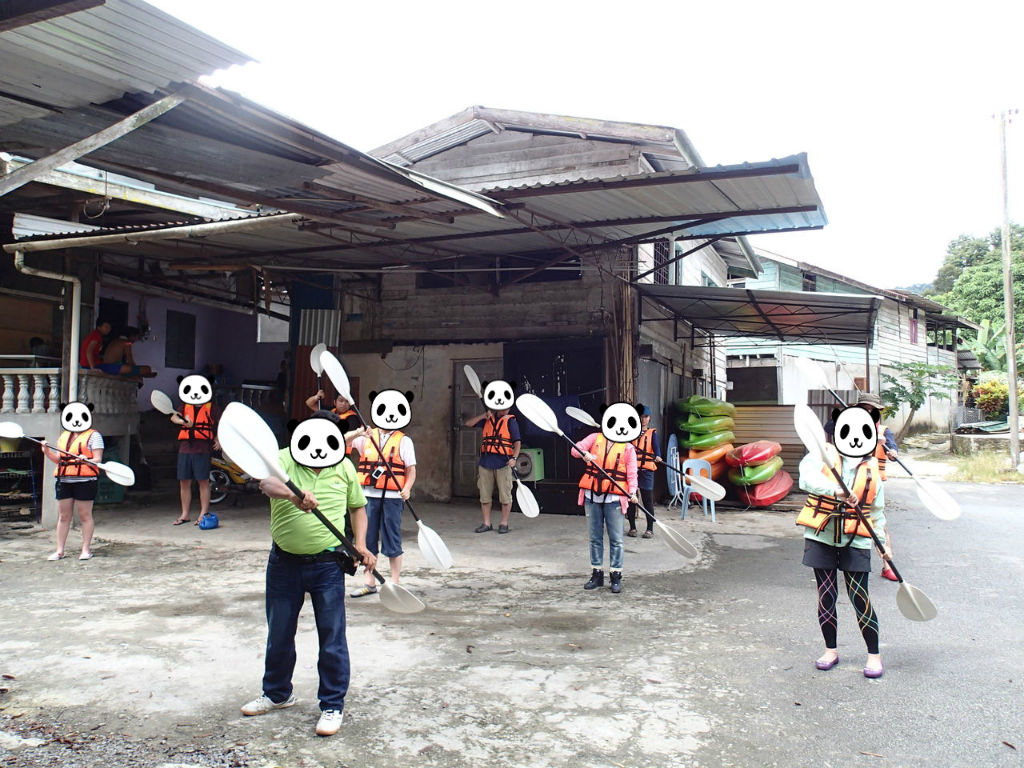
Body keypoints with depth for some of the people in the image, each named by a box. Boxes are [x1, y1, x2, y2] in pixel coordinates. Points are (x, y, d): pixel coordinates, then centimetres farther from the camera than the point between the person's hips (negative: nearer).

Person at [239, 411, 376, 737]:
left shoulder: (344, 467, 2)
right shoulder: (284, 459, -7)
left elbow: (358, 507, 15)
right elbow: (267, 482, -29)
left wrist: (360, 544, 0)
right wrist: (293, 495, -50)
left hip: (327, 564, 0)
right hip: (284, 561, 1)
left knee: (332, 637, 2)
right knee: (278, 633, 16)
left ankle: (332, 705, 18)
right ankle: (277, 694, 39)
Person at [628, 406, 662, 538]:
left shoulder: (652, 433, 7)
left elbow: (656, 446, -9)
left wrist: (658, 457, -31)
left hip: (646, 470, -2)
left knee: (648, 500, -2)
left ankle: (650, 529, 7)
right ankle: (632, 528, 15)